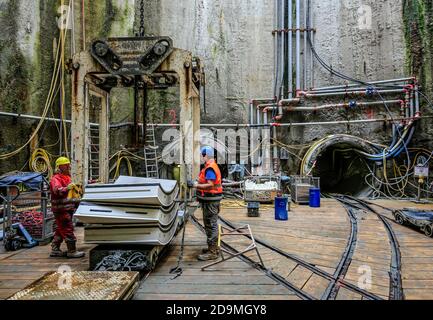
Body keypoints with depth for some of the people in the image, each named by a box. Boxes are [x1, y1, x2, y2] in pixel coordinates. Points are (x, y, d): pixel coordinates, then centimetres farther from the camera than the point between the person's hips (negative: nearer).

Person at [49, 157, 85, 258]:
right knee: (68, 229, -7)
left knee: (61, 229, 16)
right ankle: (72, 251, -2)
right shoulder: (56, 178, -12)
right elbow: (57, 190, -32)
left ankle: (55, 250, 26)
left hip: (67, 208, 10)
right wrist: (67, 188, -49)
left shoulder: (67, 178, 19)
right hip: (61, 209, -10)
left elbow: (70, 192, 33)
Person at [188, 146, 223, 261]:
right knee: (212, 224, 19)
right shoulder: (213, 166, 16)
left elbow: (210, 185, -26)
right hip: (212, 199, 11)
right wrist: (197, 182, 15)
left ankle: (212, 252, 3)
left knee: (211, 225, -4)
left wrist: (195, 185, -23)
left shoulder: (210, 168, -18)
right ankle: (213, 248, 31)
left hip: (210, 200, -11)